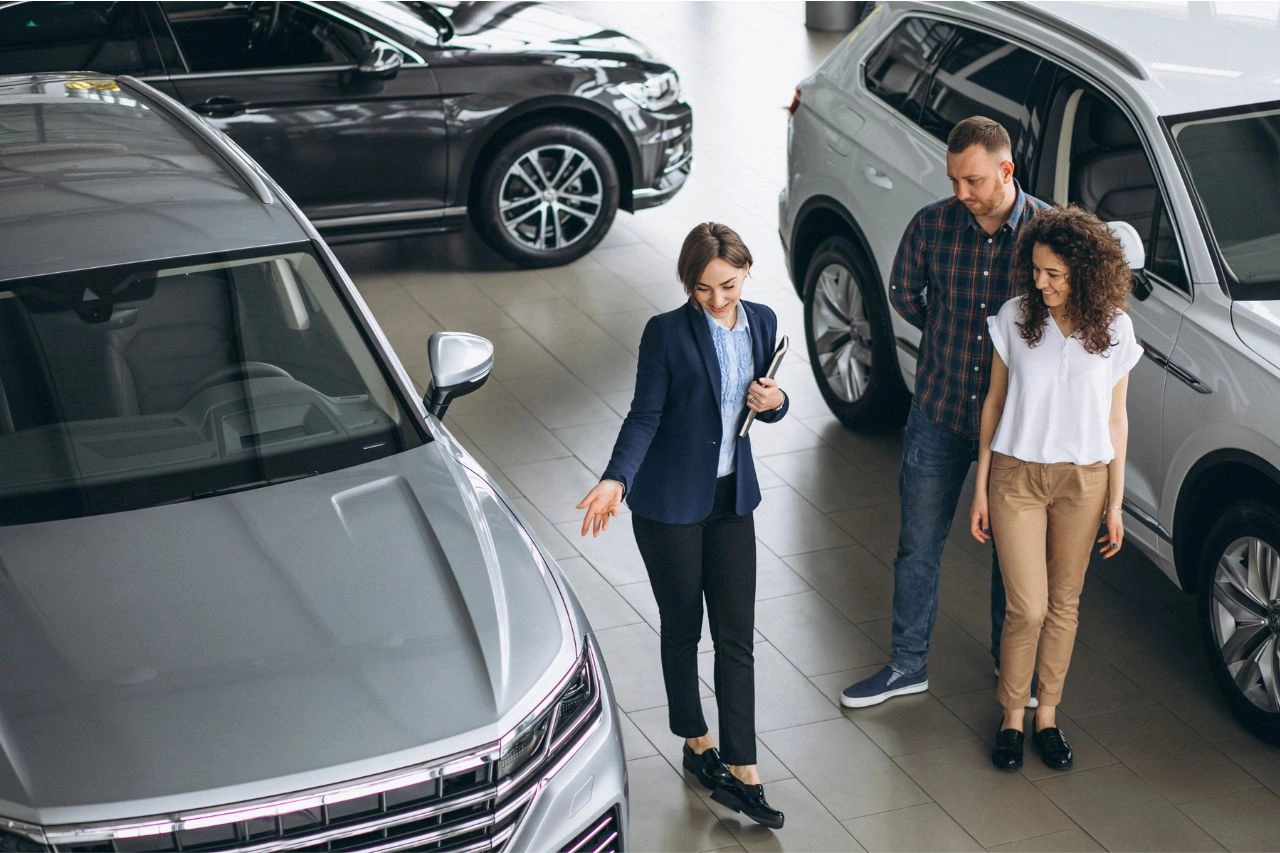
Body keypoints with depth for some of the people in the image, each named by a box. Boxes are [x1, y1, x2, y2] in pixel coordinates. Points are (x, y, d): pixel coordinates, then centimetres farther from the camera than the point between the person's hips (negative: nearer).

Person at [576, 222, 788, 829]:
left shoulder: (761, 322, -1)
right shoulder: (667, 333, -15)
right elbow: (645, 415, -13)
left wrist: (774, 403, -12)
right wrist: (616, 480, -26)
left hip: (732, 497, 4)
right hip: (670, 503, -4)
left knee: (736, 636, 2)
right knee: (683, 629, 11)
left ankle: (742, 772, 6)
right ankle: (697, 744, 30)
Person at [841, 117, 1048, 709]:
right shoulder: (933, 223, -9)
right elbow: (904, 293, 10)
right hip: (939, 414, 1)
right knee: (918, 547, 11)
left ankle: (1010, 661, 34)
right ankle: (908, 664, 28)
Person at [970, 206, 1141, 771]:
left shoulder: (1114, 329, -6)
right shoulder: (1015, 317, -7)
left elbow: (1115, 418, 2)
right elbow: (994, 402, 1)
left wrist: (1115, 503, 2)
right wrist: (980, 488, 1)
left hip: (1083, 481, 1)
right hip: (1017, 475, -1)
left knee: (1063, 605, 11)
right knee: (1028, 608, -4)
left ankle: (1047, 713, 28)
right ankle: (1012, 716, 17)